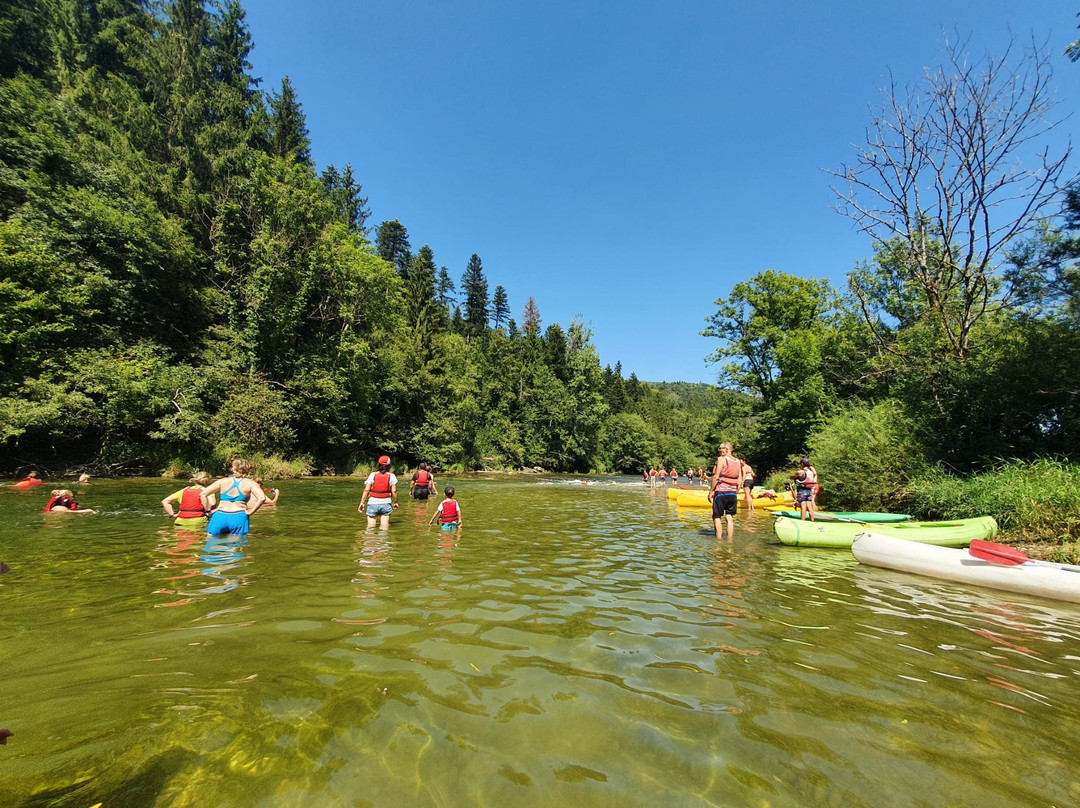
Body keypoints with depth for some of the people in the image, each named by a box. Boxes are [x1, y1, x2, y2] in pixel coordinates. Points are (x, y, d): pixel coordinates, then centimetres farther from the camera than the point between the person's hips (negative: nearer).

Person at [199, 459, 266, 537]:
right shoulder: (250, 483, 2)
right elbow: (262, 498, -13)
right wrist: (250, 512, -4)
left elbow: (203, 494, 2)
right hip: (239, 518, -1)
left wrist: (208, 510, 7)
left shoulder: (222, 481, 8)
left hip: (219, 516, 1)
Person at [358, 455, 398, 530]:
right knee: (384, 528, 4)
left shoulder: (372, 475, 0)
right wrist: (395, 502, 10)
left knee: (370, 527, 7)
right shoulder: (391, 476, 0)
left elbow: (366, 490, -4)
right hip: (386, 504, 0)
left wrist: (362, 502, 2)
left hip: (373, 503, 0)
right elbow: (394, 491, -3)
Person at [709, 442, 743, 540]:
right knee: (729, 518, 9)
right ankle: (730, 539, 9)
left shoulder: (721, 459, -8)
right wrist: (736, 492, 16)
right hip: (733, 493, 6)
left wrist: (711, 491, -8)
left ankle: (719, 540, 3)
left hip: (721, 491, -6)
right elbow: (740, 480, 8)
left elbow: (716, 477, -14)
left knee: (717, 517, 4)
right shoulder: (738, 461, 10)